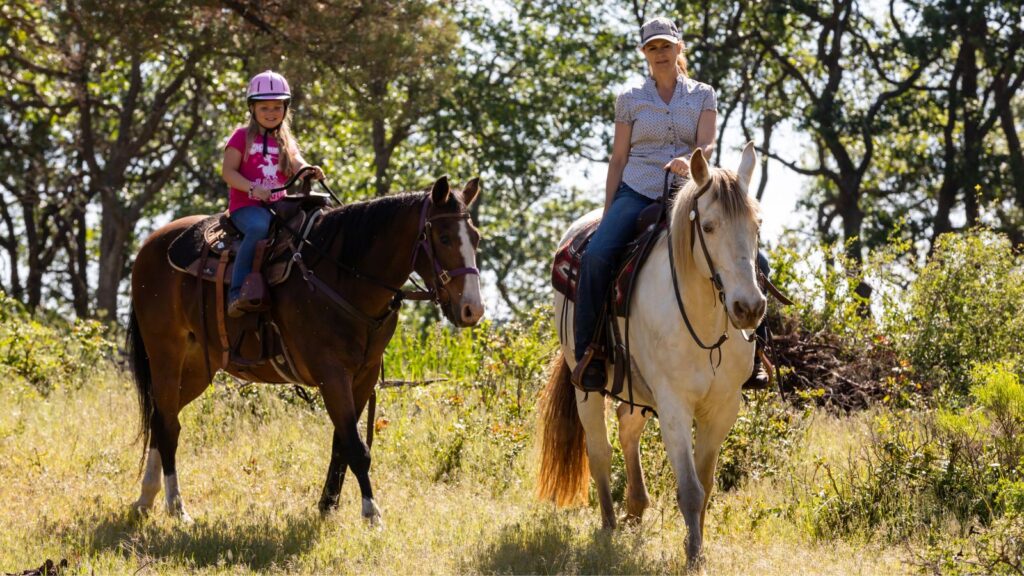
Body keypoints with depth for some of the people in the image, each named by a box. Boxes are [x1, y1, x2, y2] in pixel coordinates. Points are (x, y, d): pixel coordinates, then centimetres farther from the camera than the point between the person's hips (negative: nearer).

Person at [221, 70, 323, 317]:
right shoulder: (243, 137, 5)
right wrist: (252, 188, -20)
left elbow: (297, 165, 2)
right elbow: (228, 171, -4)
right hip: (245, 205, -5)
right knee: (259, 226, -38)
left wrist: (310, 173, -22)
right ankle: (237, 291, -38)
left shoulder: (286, 142, 19)